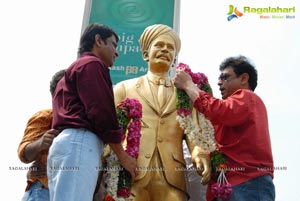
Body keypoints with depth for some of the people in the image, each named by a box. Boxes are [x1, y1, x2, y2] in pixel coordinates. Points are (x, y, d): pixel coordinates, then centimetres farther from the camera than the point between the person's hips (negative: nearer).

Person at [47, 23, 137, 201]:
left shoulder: (75, 67, 33)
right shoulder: (92, 64, 3)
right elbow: (102, 112, -8)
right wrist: (123, 156, -2)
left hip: (65, 143, 10)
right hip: (79, 143, -10)